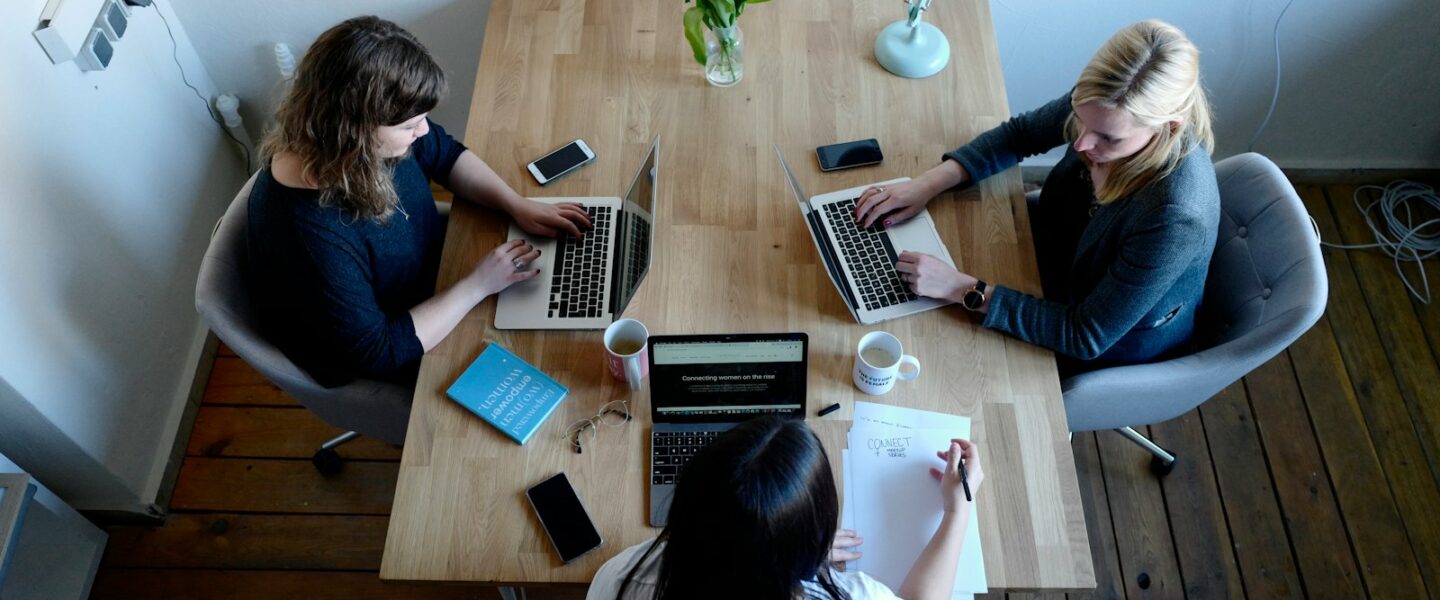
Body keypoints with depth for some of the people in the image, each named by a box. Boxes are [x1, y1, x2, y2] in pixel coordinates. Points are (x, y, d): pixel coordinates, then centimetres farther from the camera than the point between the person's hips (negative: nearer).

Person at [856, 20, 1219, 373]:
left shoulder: (1176, 218, -42)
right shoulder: (1104, 105, -26)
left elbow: (1086, 337, -33)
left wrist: (964, 290, -37)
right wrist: (930, 183, -19)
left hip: (1116, 344, -5)